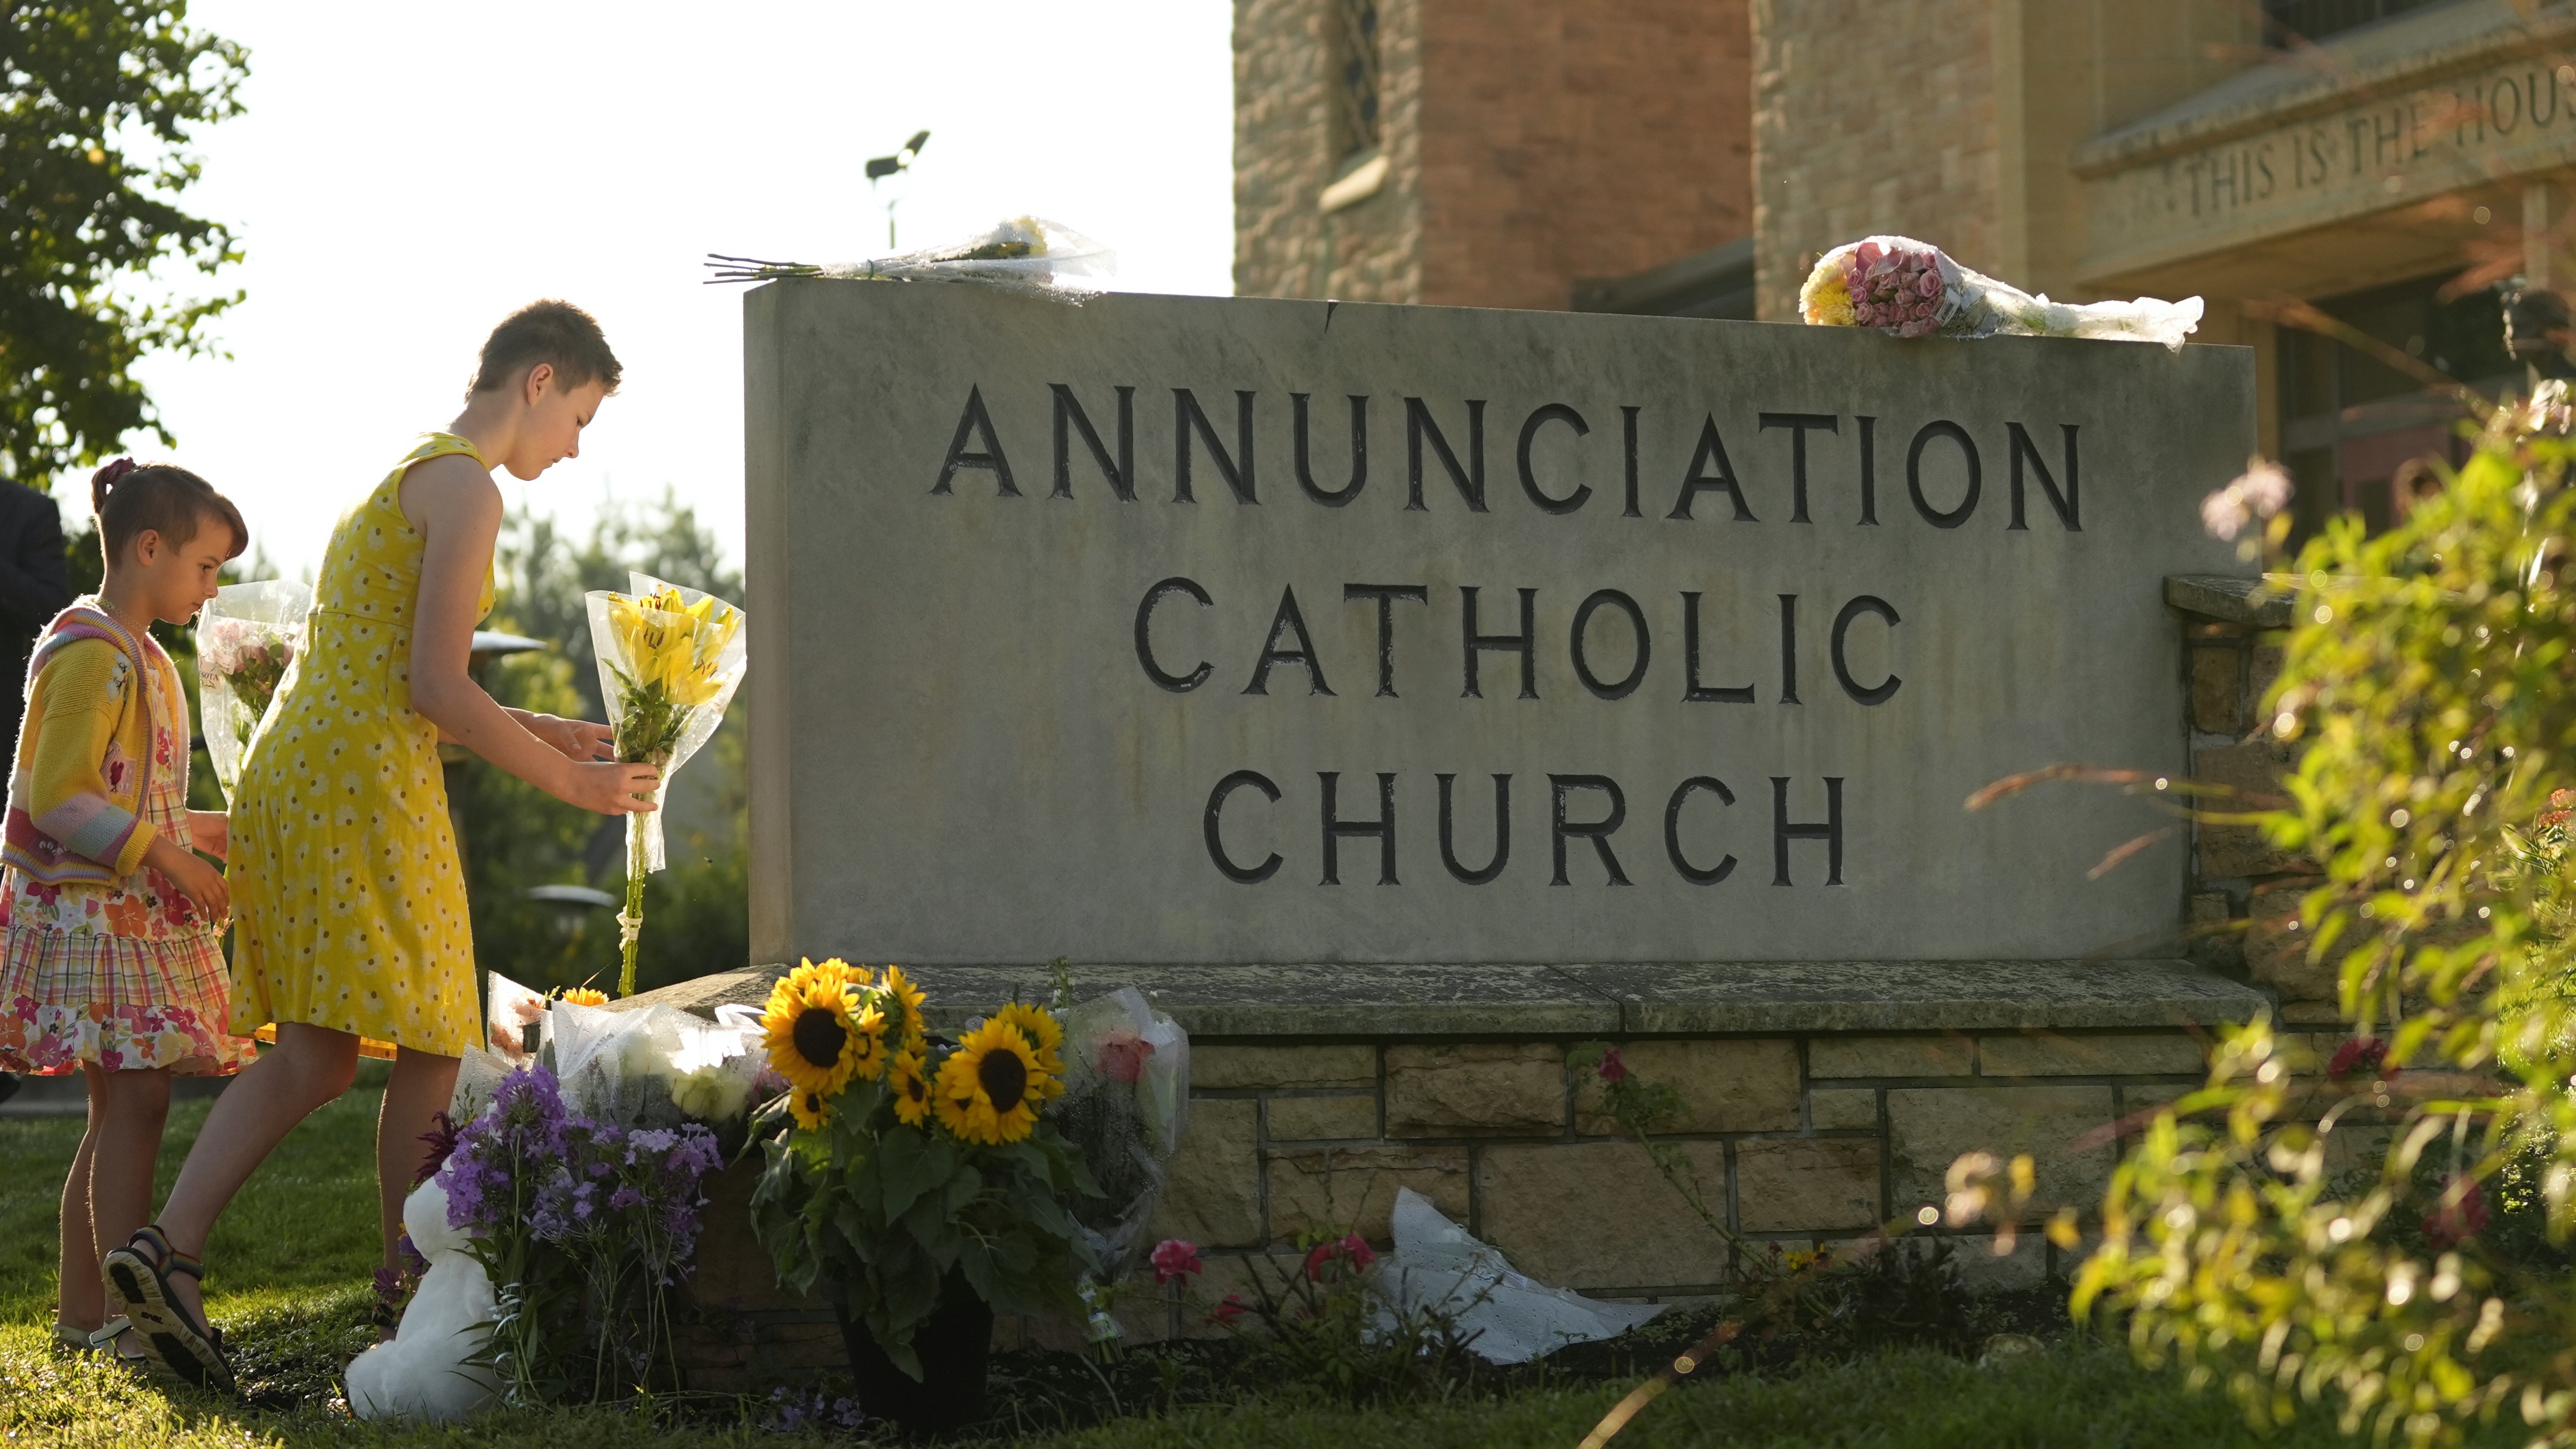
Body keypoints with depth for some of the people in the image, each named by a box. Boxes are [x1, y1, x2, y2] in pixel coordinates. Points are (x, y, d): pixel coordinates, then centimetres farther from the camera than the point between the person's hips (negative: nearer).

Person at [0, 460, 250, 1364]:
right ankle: (132, 1312, -16)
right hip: (89, 909, -10)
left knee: (120, 1104, 9)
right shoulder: (89, 657, -14)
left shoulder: (138, 659, 18)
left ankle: (81, 1311, 13)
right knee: (136, 1097, -14)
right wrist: (164, 854, -19)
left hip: (130, 912, 10)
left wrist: (196, 830, 17)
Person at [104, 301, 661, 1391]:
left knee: (312, 1057, 6)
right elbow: (434, 688, -14)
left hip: (287, 767, 10)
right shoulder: (466, 488, -8)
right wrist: (570, 782, -5)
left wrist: (534, 729, 23)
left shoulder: (397, 476, 24)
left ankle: (167, 1249, -8)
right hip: (365, 780, -10)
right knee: (432, 1047, -1)